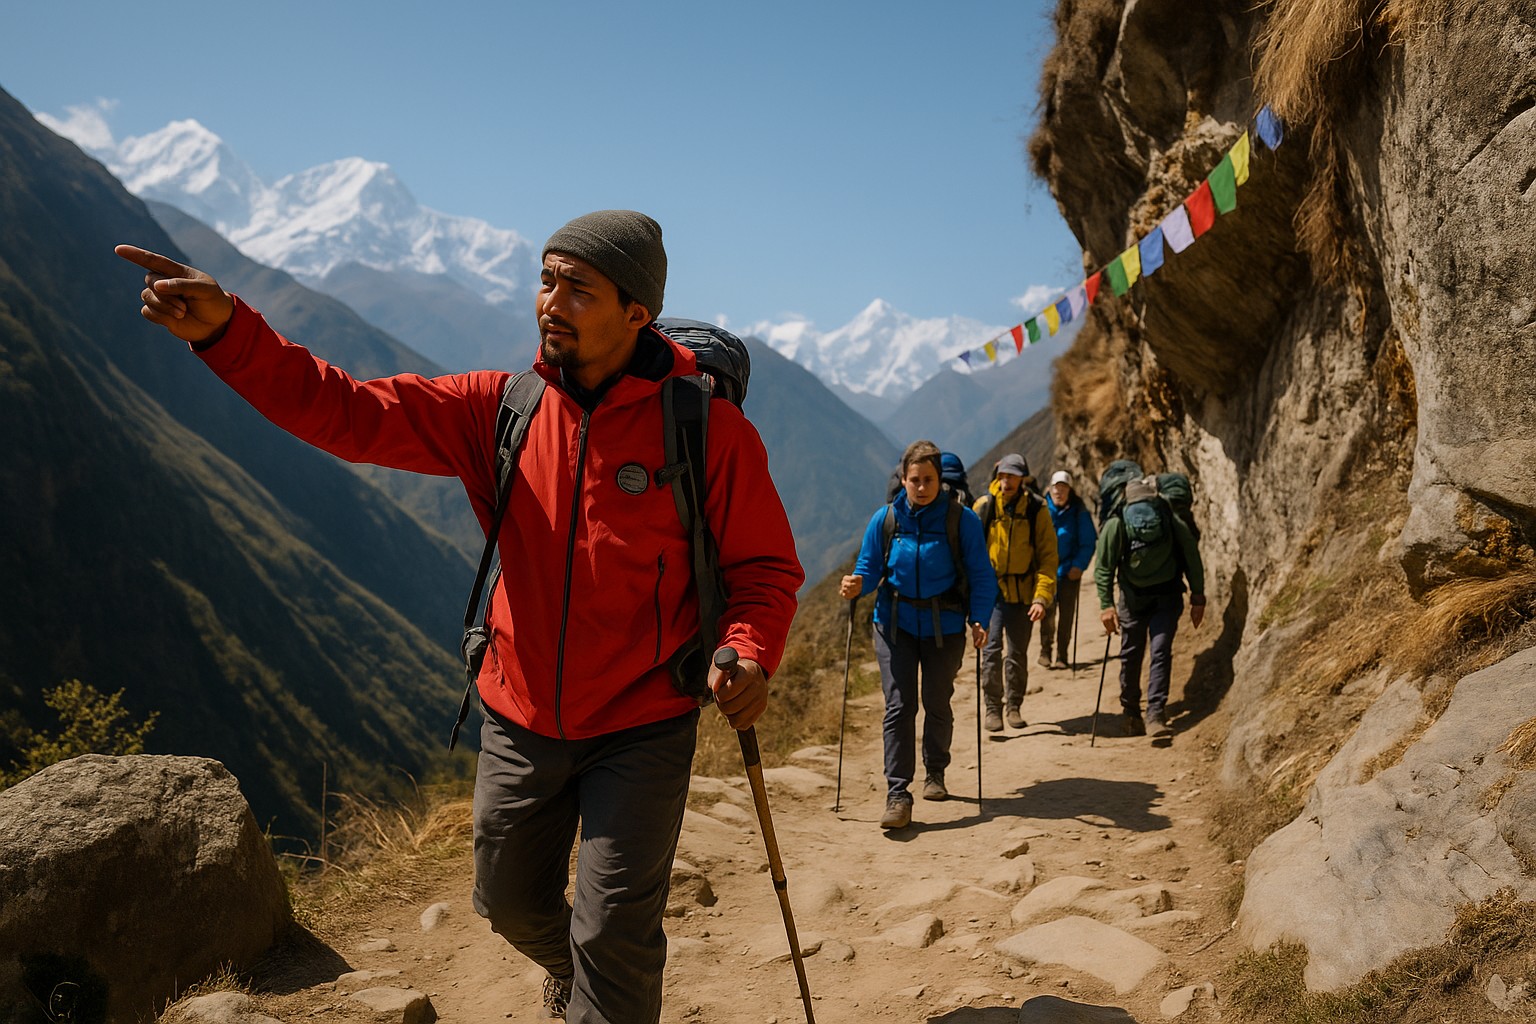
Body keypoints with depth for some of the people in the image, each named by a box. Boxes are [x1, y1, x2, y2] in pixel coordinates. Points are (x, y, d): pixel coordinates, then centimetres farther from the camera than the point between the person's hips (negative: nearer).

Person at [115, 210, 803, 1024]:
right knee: (512, 903, 24)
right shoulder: (499, 409, -3)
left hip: (641, 728, -5)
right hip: (521, 719, 5)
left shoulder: (708, 428, -15)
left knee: (613, 939, -1)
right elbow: (354, 414, -9)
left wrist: (749, 650, -29)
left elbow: (765, 567, -9)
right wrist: (225, 331, -21)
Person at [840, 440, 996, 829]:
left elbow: (981, 576, -4)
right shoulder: (885, 519, -3)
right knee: (899, 706, -8)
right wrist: (857, 584, -18)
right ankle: (897, 794, -7)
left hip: (944, 626, 0)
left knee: (937, 704, 14)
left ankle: (935, 773, 38)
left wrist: (978, 619, -16)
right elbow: (869, 567, 4)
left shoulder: (962, 520, -8)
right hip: (895, 623, 0)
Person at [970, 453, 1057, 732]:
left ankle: (1014, 706, 26)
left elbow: (1048, 557, -5)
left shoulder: (1036, 510, -5)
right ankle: (993, 707, 8)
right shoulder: (983, 506, -4)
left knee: (1018, 653, 10)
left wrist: (1042, 597, -14)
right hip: (991, 591, -1)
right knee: (992, 650, -6)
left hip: (1022, 593, 1)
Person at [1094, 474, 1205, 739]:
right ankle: (1131, 714, 26)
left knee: (1161, 652, -11)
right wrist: (1106, 605, -14)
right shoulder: (1116, 525, -21)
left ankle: (1155, 717, -10)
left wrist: (1198, 598, 0)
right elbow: (1103, 568, -11)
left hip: (1167, 597, -1)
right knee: (1131, 655, 9)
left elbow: (1191, 558, -5)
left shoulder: (1172, 522, -20)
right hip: (1133, 597, 1)